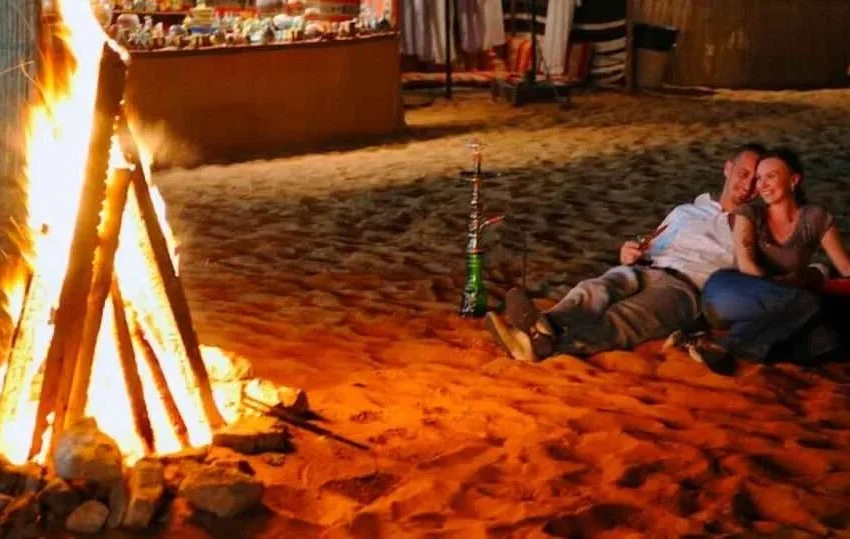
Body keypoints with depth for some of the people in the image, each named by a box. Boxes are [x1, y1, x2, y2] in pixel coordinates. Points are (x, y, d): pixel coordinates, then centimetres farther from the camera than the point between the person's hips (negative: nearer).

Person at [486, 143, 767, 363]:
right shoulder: (686, 211, 34)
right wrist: (631, 255, 6)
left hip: (688, 286, -4)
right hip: (644, 271, 4)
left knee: (625, 316, -37)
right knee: (597, 288, -33)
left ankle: (545, 345, -66)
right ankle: (545, 329, -64)